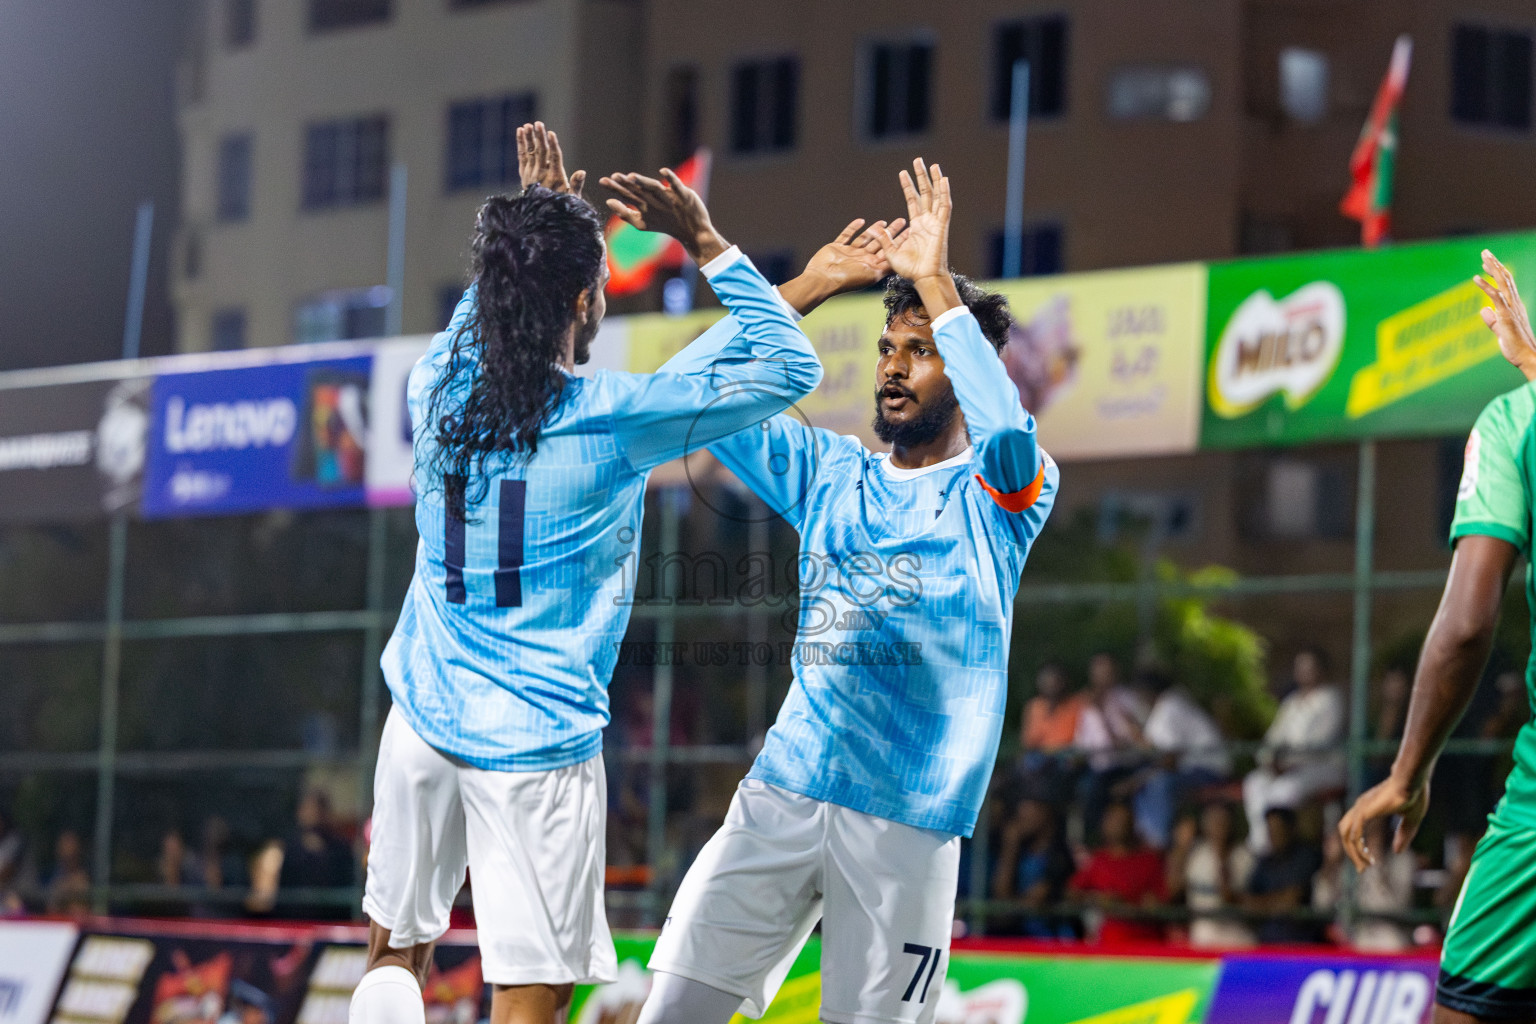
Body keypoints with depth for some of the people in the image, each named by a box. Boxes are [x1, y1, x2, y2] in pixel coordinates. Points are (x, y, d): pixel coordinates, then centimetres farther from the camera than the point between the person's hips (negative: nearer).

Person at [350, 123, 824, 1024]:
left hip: (426, 721, 5)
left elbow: (476, 319, 28)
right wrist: (703, 240, -2)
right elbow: (791, 368, -4)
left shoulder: (438, 392, 1)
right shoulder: (615, 420, -12)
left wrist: (538, 223, 30)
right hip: (538, 745, -5)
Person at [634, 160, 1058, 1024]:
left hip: (907, 820, -4)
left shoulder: (997, 495, 3)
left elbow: (1005, 426, -21)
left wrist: (935, 282, -16)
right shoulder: (830, 475, 17)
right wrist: (804, 290, 8)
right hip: (784, 790, 4)